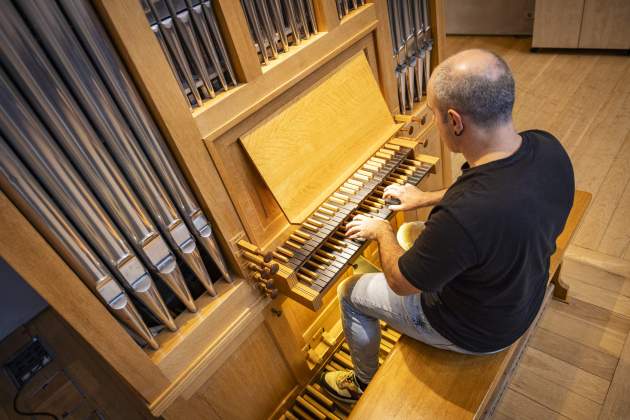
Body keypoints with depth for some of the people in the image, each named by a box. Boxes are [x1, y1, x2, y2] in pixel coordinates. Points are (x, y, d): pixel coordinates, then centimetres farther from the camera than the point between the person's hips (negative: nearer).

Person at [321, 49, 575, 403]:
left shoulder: (460, 218, -44)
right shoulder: (548, 148, -19)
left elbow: (400, 283, -24)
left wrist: (382, 231, -6)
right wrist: (428, 198, 9)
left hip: (477, 331, -7)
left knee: (351, 294, 11)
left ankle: (365, 383, 39)